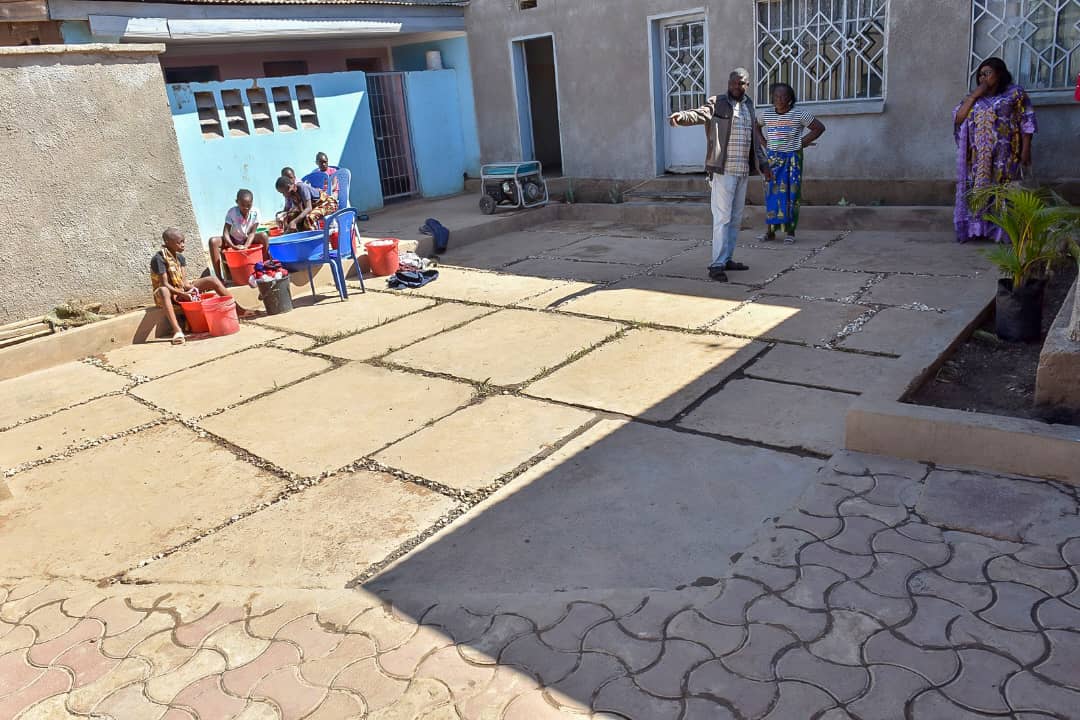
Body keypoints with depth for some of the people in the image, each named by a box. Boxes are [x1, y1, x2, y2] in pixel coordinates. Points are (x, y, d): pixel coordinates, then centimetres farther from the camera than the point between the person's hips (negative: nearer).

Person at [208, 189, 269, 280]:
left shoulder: (255, 213, -15)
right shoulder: (232, 212, -18)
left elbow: (252, 232, -18)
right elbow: (226, 232, -24)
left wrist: (245, 246, -36)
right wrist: (233, 246, -42)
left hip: (248, 240, 0)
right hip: (234, 241, 0)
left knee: (264, 236, -29)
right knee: (213, 241, -28)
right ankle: (219, 277, -28)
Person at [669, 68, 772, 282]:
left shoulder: (748, 106, 18)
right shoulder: (716, 103, -3)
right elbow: (699, 114, -23)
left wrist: (763, 163, 24)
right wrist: (681, 116, -44)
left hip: (743, 171, 7)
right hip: (723, 170, -7)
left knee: (736, 218, 10)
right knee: (722, 218, -9)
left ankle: (727, 259, 18)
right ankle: (717, 265, -8)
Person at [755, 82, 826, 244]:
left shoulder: (799, 114, -6)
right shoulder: (766, 114, 3)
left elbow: (820, 127, -1)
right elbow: (755, 126, 22)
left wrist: (802, 143, -5)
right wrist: (763, 142, 8)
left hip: (792, 158, -3)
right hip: (773, 157, 3)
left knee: (791, 193, -3)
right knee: (771, 192, 0)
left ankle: (790, 231, 2)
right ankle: (770, 230, 4)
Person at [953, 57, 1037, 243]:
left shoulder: (1015, 93, 2)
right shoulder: (974, 97, 14)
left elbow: (1026, 123, -1)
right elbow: (958, 118, 1)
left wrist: (1026, 150, -8)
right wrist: (974, 95, -5)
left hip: (1004, 155, -3)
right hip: (978, 156, 3)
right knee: (977, 191, 2)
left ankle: (1002, 230, 3)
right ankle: (977, 227, 9)